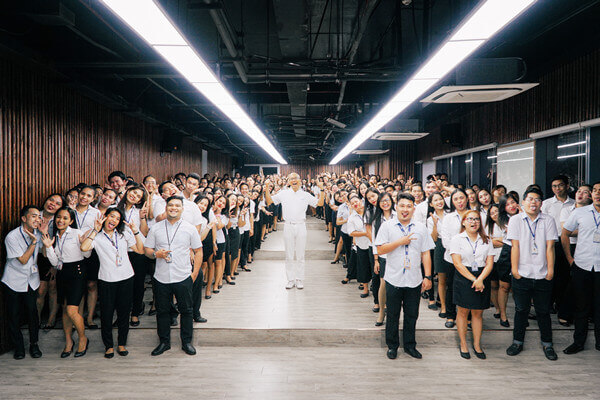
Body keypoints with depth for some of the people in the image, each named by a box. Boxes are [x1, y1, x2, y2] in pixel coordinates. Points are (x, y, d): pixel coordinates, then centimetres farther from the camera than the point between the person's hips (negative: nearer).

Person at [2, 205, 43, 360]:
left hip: (31, 280, 3)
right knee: (13, 315, 5)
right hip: (13, 281, -3)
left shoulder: (38, 234, -2)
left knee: (32, 312, 3)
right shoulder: (12, 236, -17)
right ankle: (18, 347, 21)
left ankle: (34, 344, 19)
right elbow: (23, 260, -16)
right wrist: (33, 241, -22)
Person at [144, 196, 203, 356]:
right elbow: (147, 249, 9)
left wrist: (195, 272, -1)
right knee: (162, 311, 11)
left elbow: (198, 251, 6)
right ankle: (164, 342, 27)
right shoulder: (156, 228, 5)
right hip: (161, 278, 1)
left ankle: (187, 342, 22)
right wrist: (156, 254, -13)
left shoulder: (190, 228, 2)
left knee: (186, 310, 6)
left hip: (183, 278, -1)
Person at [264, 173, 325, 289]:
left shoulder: (305, 195, 5)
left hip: (301, 226, 0)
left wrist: (322, 190, -6)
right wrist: (267, 188, -4)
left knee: (300, 255, 6)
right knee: (289, 255, 6)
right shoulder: (283, 194, 5)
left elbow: (320, 203, 4)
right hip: (288, 226, 0)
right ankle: (290, 279, 15)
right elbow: (269, 201, 7)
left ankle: (299, 279, 15)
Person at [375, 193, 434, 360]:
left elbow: (426, 253, 6)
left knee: (412, 315, 11)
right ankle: (392, 346, 25)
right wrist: (401, 241, -16)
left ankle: (410, 345, 28)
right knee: (392, 315, 9)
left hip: (414, 280, 2)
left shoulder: (421, 228, 6)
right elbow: (380, 249, -8)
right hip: (393, 279, -2)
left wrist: (428, 276, 2)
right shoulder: (387, 226, -1)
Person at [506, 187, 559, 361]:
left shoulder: (548, 220, 5)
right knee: (521, 310, 8)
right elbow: (515, 246, -3)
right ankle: (517, 342, 21)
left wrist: (550, 269, -5)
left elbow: (550, 246, 0)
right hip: (522, 274, -1)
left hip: (542, 275, 1)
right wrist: (514, 269, -7)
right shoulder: (516, 220, 3)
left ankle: (547, 344, 24)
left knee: (543, 311, 9)